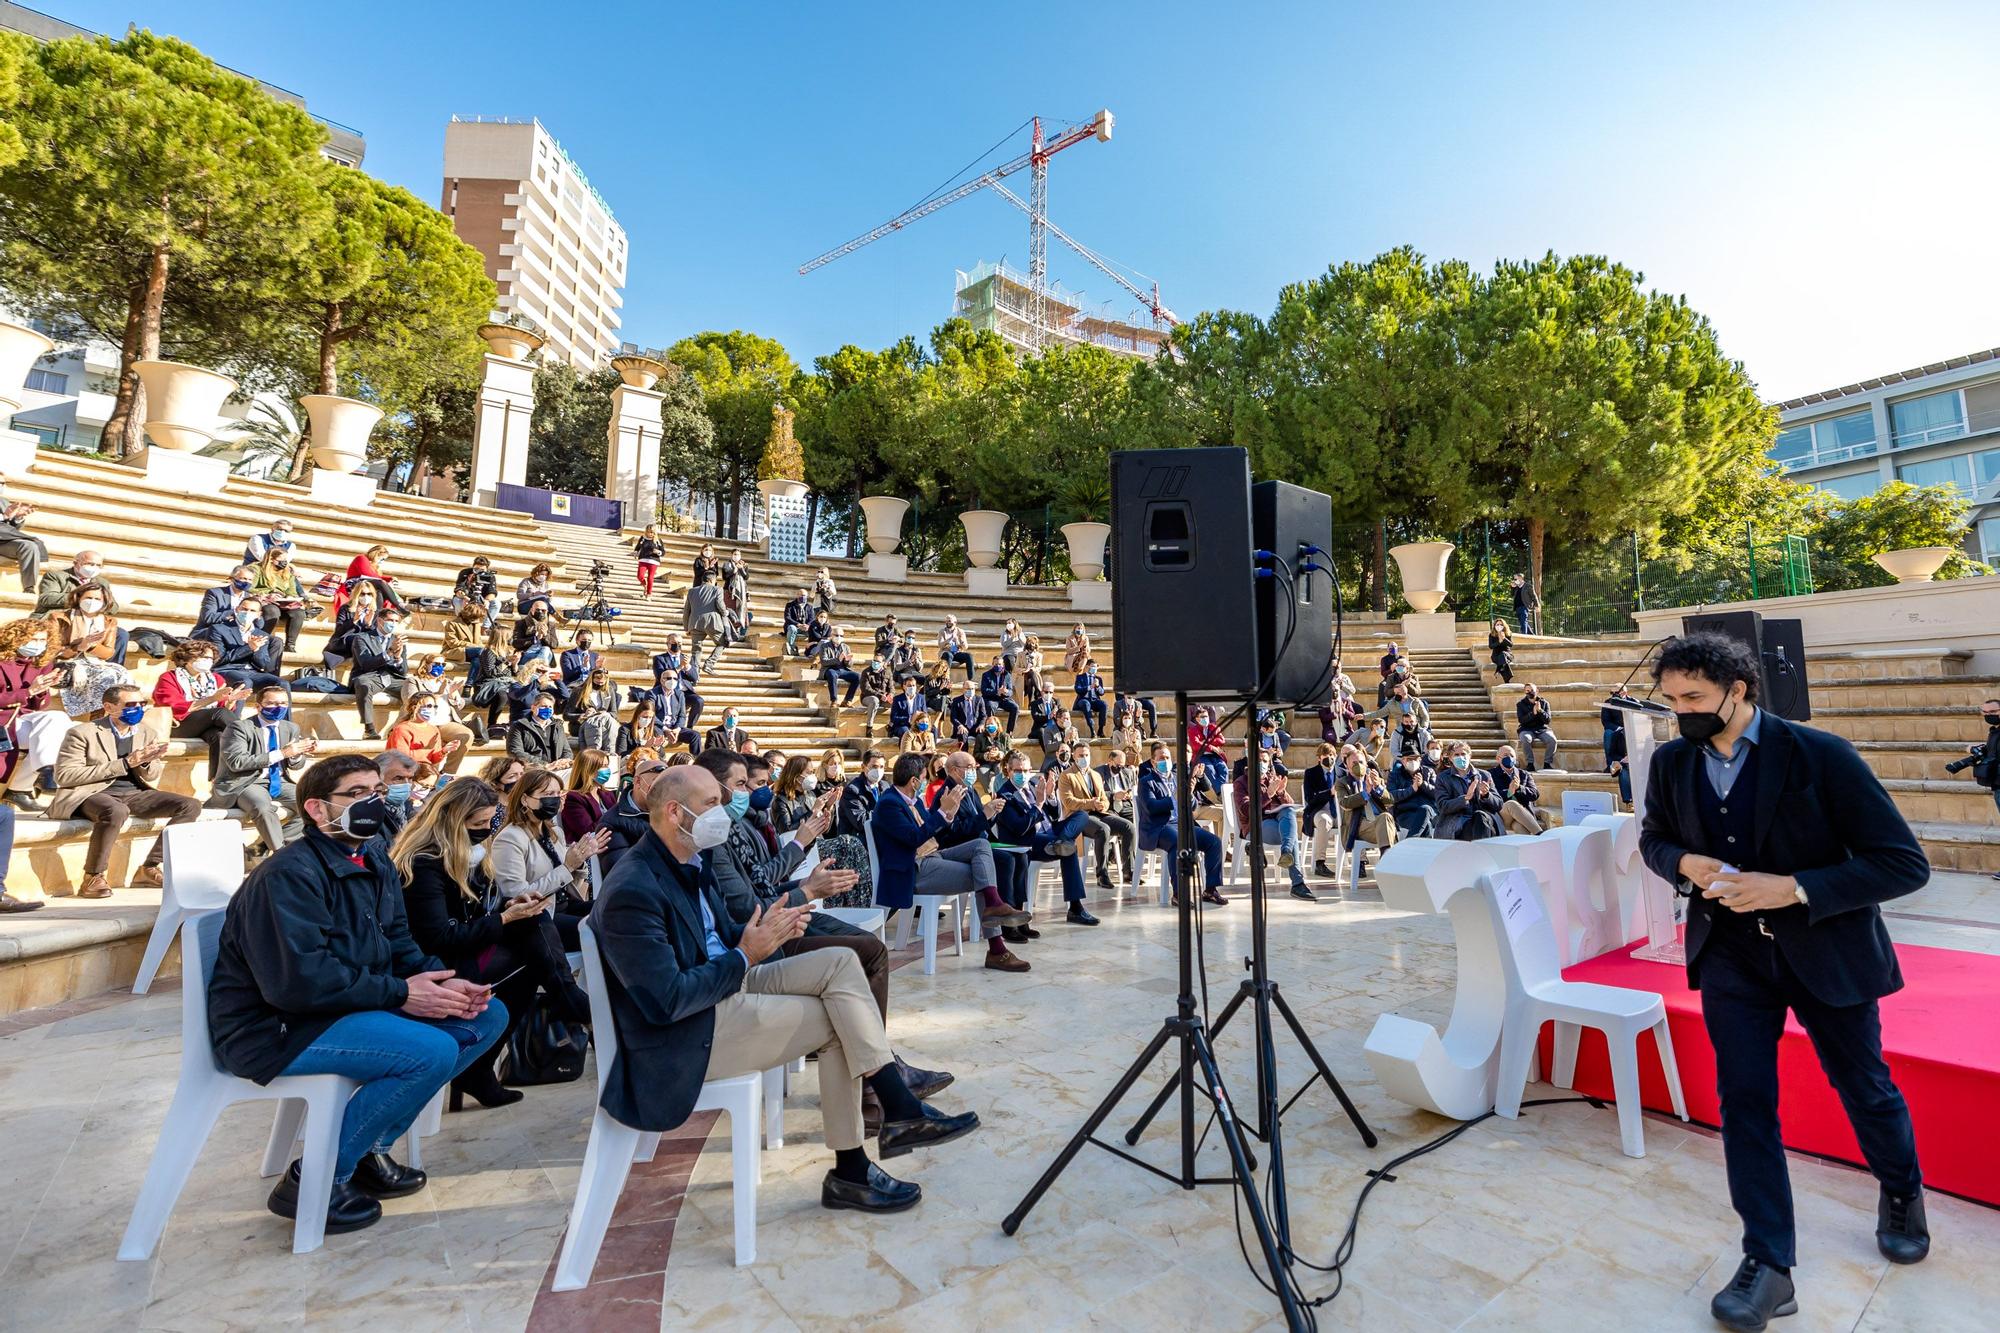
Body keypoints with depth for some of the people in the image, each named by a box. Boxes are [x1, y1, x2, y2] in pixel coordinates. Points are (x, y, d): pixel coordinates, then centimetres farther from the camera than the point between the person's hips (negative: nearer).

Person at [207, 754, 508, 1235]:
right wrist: (399, 993, -23)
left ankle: (368, 1147, 9)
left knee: (488, 1016, 0)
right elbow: (296, 980, -28)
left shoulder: (375, 861, 6)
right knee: (433, 1051, -27)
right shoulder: (289, 875, -21)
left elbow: (397, 944, 10)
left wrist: (441, 981, -10)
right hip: (274, 1029, -9)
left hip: (356, 1005, 9)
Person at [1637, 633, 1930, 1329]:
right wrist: (1685, 863, -12)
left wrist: (1794, 888, -27)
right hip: (1731, 953, 2)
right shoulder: (1671, 762, -7)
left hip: (1826, 950, -2)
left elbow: (1905, 863, -16)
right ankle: (1768, 1266, 14)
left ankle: (1902, 1192, 51)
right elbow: (1653, 837, 10)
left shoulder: (1820, 755, -18)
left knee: (1865, 1088, 19)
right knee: (1743, 1102, 2)